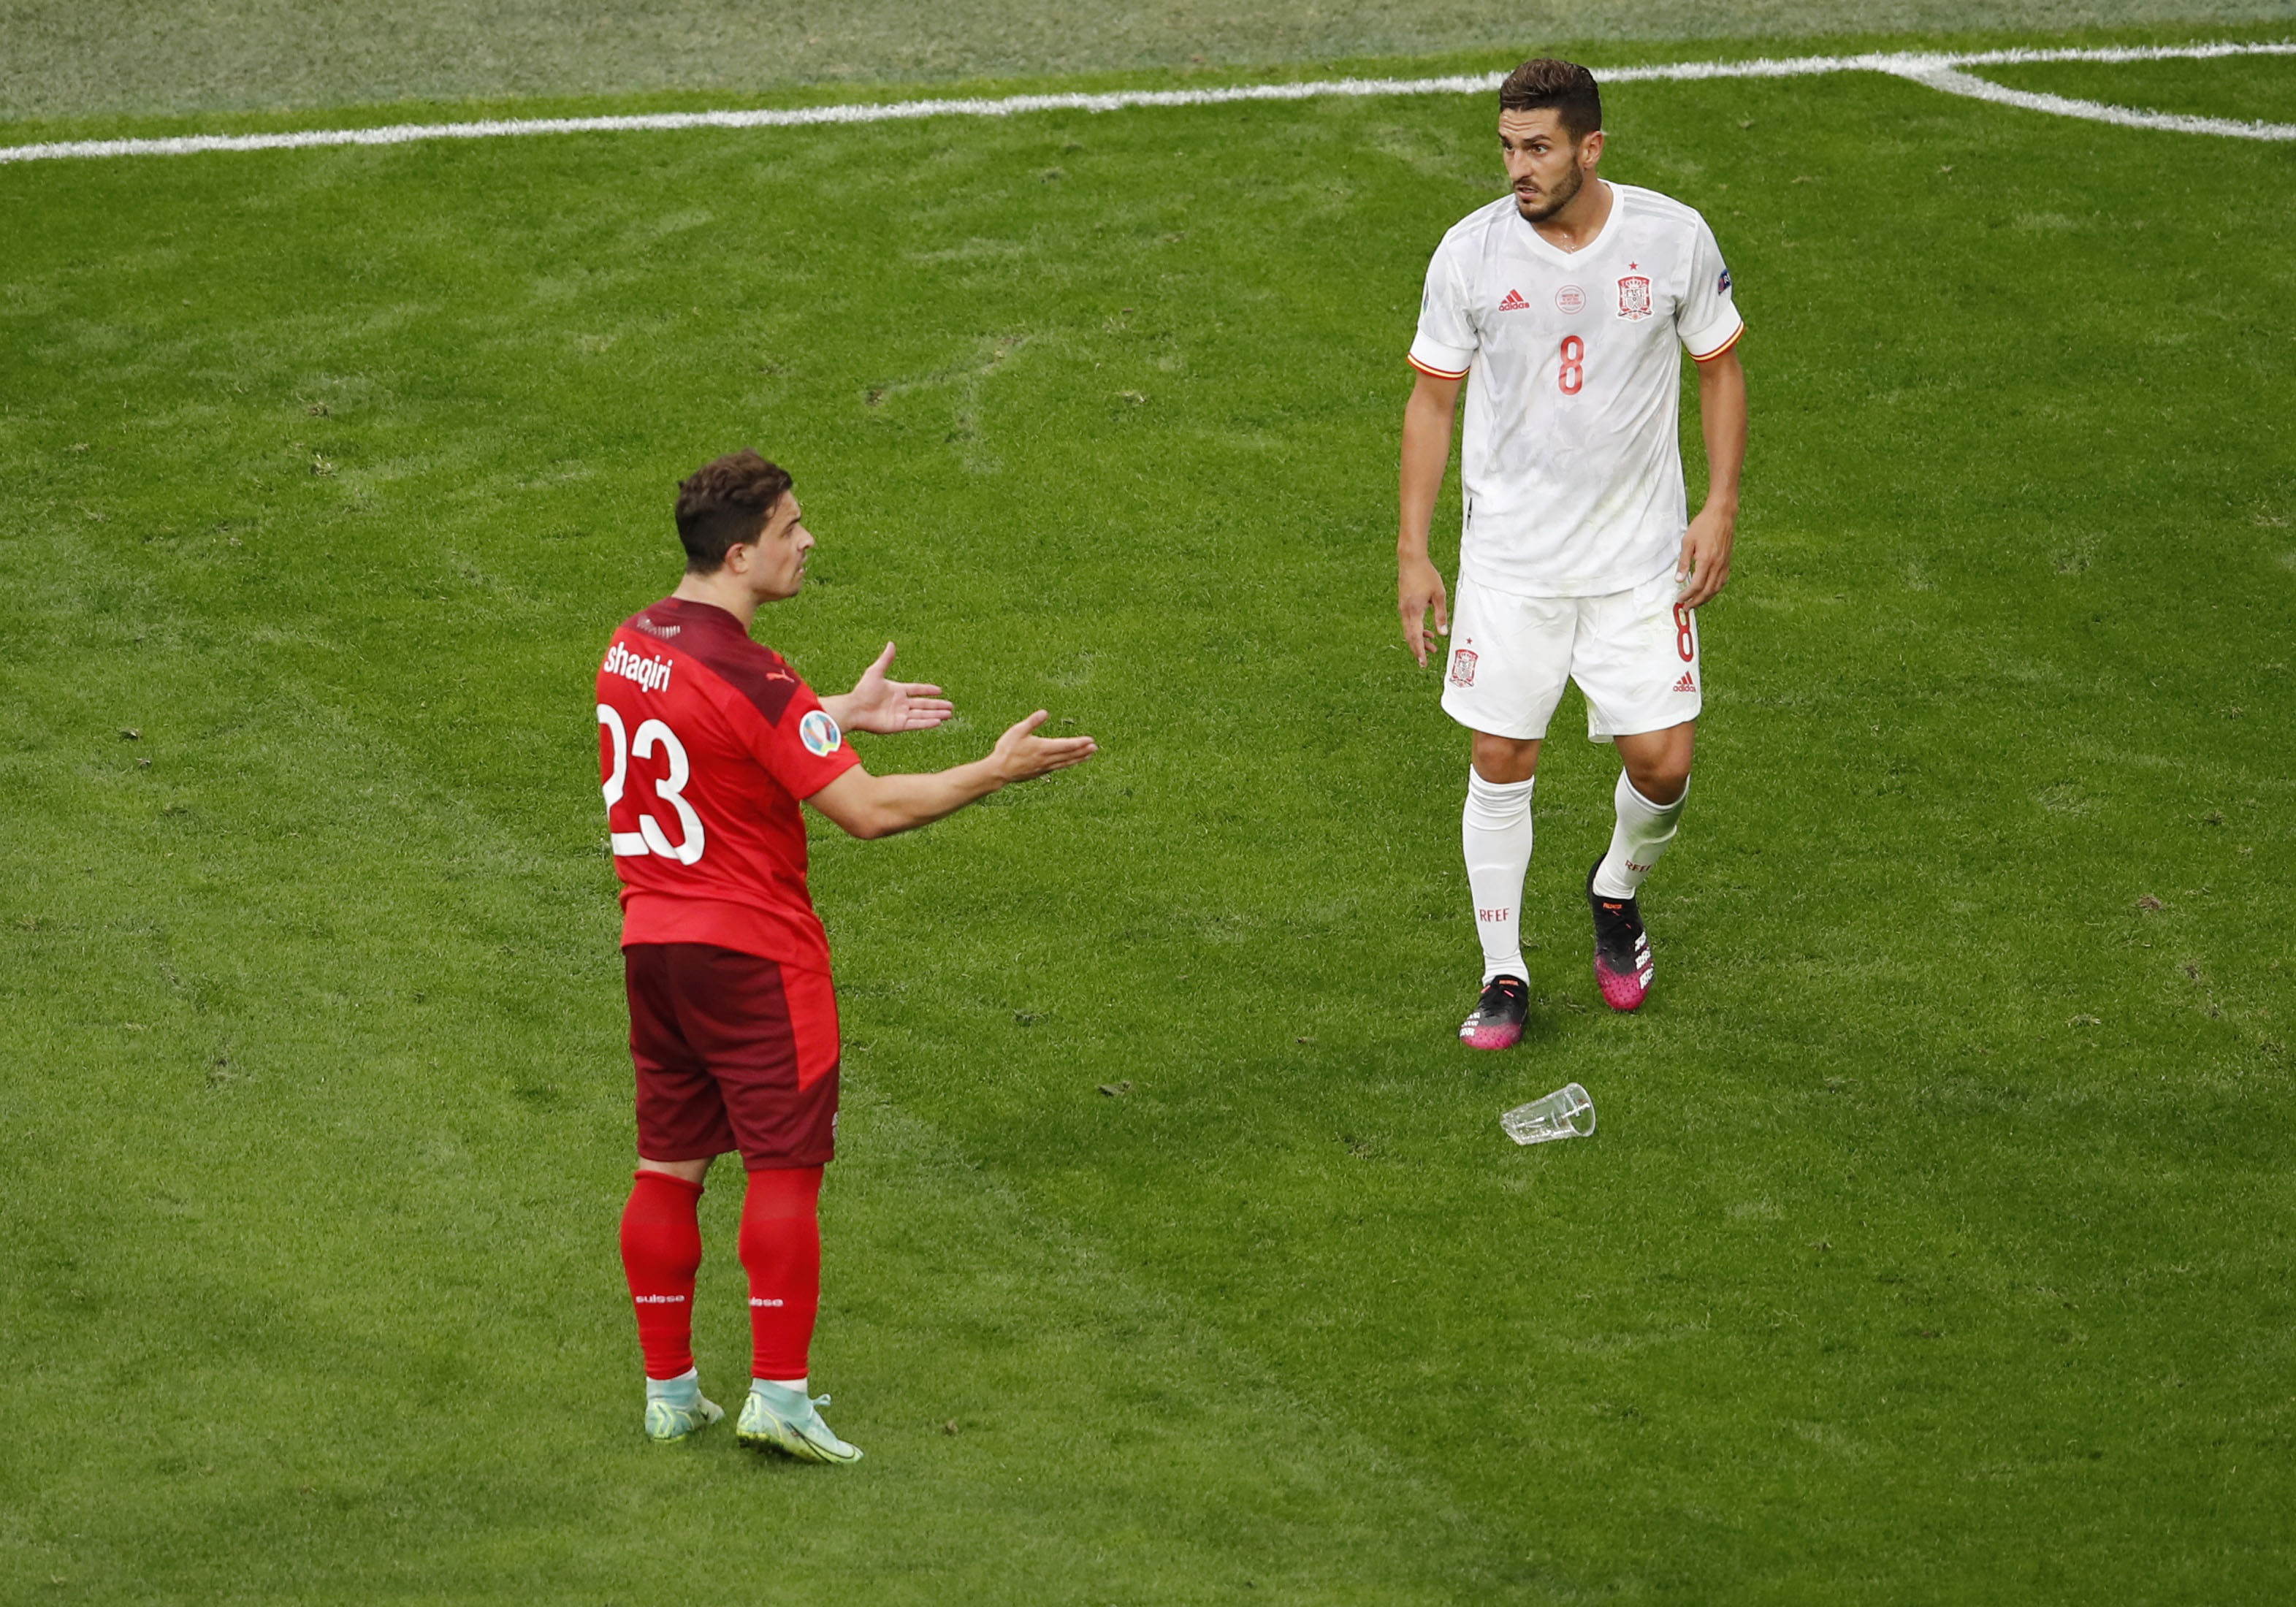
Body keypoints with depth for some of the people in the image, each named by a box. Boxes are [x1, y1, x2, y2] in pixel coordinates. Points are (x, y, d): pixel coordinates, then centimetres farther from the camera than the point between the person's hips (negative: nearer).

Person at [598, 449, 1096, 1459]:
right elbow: (869, 811, -21)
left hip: (652, 941, 8)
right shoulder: (751, 681, -21)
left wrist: (843, 714, 24)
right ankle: (777, 1394, -4)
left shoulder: (634, 644, 5)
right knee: (785, 1167, -1)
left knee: (668, 1167, 12)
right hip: (754, 952, -8)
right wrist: (995, 771, -12)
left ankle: (669, 1390, 17)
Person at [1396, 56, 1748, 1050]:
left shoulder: (1674, 238, -9)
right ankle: (1504, 977, 15)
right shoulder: (1471, 252, -9)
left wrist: (1720, 508, -3)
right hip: (1509, 559, 0)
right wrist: (1412, 552, -2)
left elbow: (1719, 368, 5)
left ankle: (1616, 894, 31)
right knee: (1501, 762, 0)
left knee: (1662, 763, -2)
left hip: (1641, 557, 0)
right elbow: (1433, 401, 1)